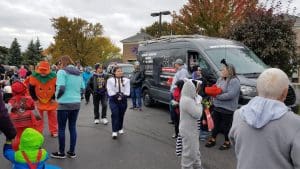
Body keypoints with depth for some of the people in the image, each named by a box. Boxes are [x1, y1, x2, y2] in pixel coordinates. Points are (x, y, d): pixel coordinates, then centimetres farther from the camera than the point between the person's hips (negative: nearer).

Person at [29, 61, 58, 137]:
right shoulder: (34, 77, -19)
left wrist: (54, 98, -9)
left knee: (52, 115, 10)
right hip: (39, 100, 0)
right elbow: (31, 89, -10)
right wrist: (35, 99, -9)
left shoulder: (53, 76, -19)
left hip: (51, 100, 0)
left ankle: (54, 131, 23)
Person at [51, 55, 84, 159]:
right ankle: (72, 152, 20)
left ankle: (61, 152, 18)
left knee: (61, 128, 7)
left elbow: (61, 88, -17)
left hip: (64, 104, -6)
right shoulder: (78, 73, 11)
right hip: (76, 103, 6)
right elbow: (82, 88, 11)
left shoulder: (62, 72, -9)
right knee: (73, 127, 13)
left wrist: (57, 96, 1)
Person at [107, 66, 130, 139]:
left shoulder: (126, 80, 9)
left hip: (123, 100, 3)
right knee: (115, 115, -12)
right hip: (114, 100, -2)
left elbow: (127, 91, 2)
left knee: (121, 115, 8)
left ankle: (120, 128, 28)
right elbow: (110, 91, -5)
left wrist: (122, 96, -13)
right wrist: (116, 96, -15)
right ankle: (114, 131, -11)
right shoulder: (110, 80, 3)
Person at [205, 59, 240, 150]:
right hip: (217, 107, 8)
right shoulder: (220, 79, 10)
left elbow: (230, 95, -26)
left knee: (225, 126, 6)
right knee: (216, 124, 17)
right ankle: (212, 139, 31)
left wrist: (218, 96, -23)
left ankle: (227, 142, 24)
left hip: (227, 109, -7)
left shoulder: (234, 81, -16)